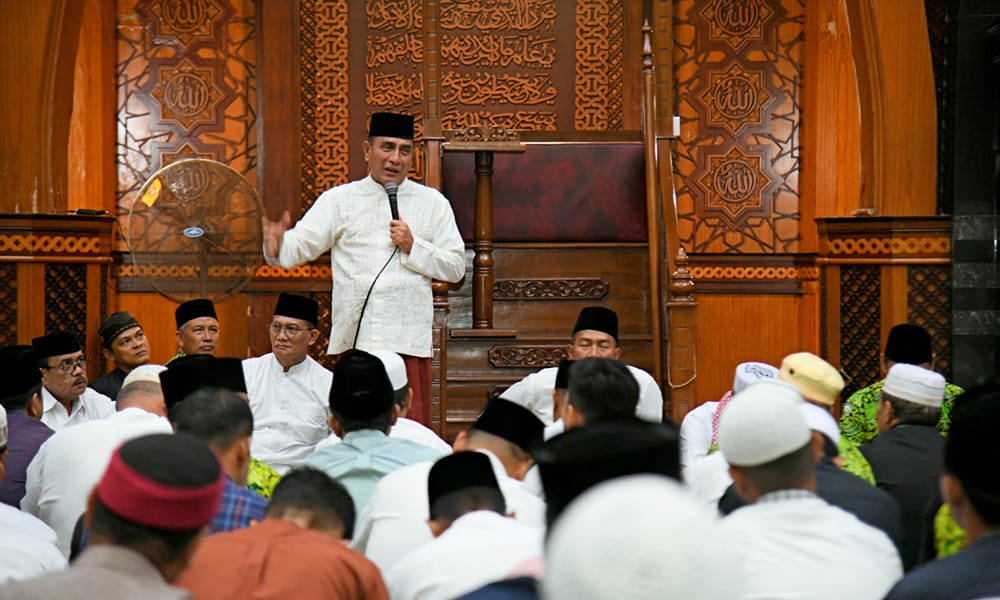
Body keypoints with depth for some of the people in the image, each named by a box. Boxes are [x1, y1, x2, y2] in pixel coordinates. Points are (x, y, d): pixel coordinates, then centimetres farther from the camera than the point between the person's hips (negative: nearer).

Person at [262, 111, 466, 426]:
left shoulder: (432, 203, 11)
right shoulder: (339, 200, 9)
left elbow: (456, 268, 9)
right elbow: (300, 246, -1)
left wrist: (413, 247, -5)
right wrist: (276, 246, -24)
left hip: (409, 338, 0)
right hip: (355, 338, 0)